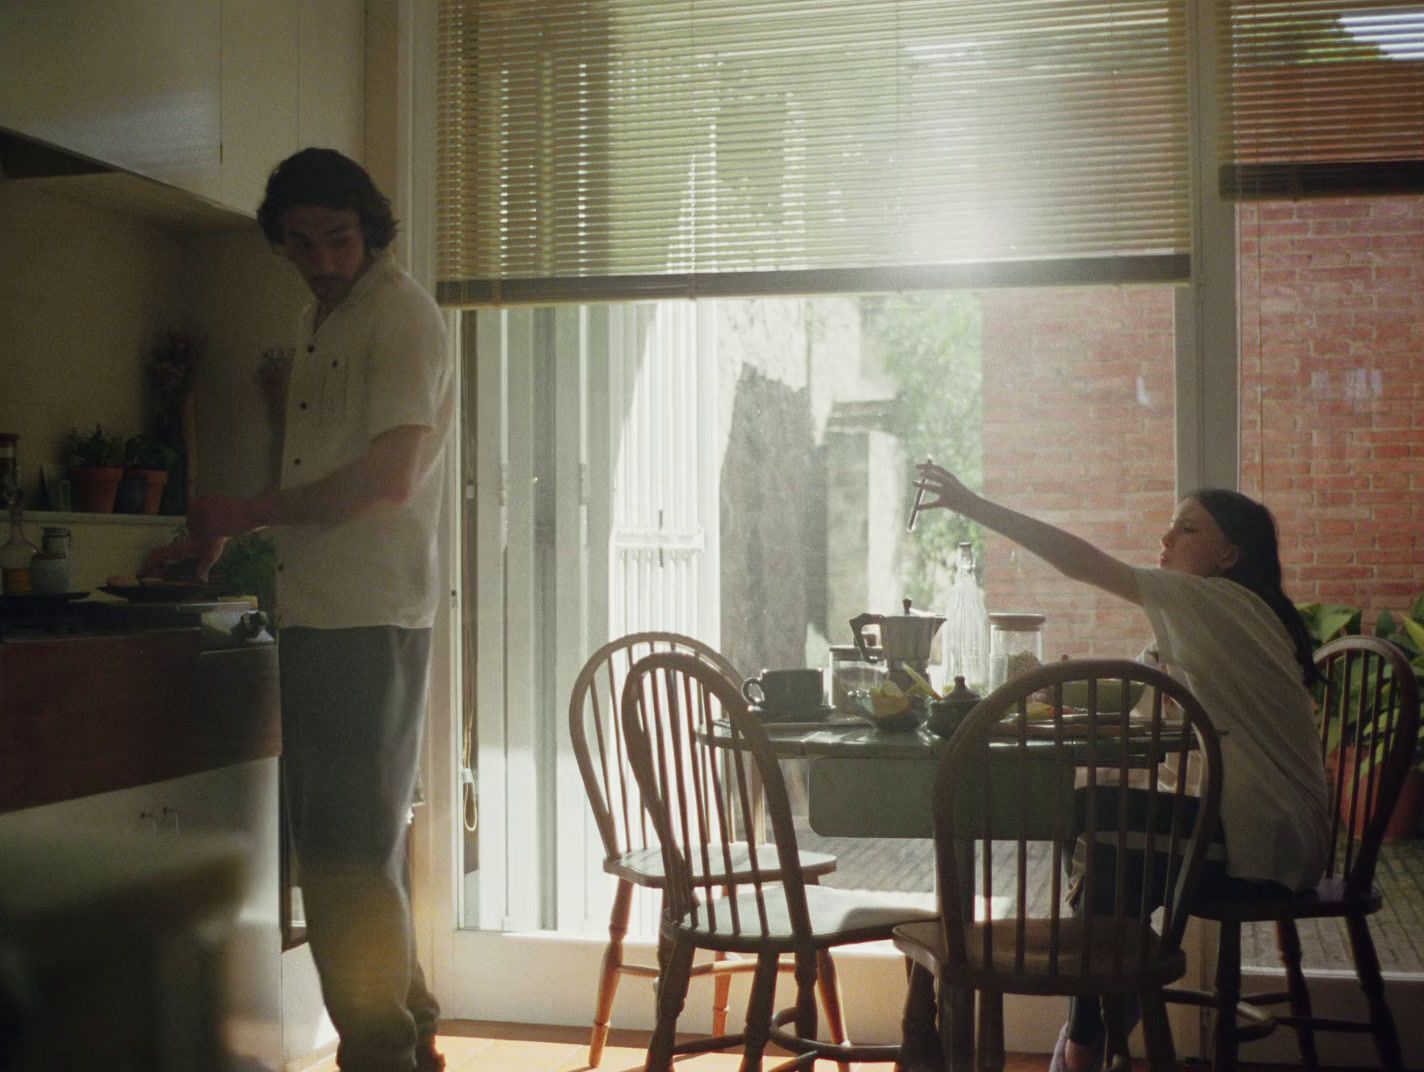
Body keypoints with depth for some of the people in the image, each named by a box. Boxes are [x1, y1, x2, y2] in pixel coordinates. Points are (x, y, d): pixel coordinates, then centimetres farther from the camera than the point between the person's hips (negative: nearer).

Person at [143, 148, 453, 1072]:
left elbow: (389, 475, -20)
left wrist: (249, 512, -13)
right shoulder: (322, 316, 19)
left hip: (370, 621, -9)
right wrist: (219, 536, 13)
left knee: (349, 847, -5)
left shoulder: (400, 315, -10)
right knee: (355, 840, 15)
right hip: (318, 614, 9)